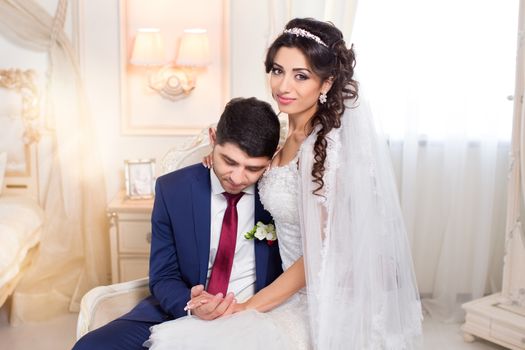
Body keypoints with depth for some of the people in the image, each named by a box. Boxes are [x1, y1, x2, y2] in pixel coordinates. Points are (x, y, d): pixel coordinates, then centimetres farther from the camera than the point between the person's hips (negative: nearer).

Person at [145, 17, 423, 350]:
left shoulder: (329, 148, -22)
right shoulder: (293, 136, 2)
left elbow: (321, 253, -18)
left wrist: (247, 307, -13)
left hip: (327, 307, -7)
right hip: (298, 293, 7)